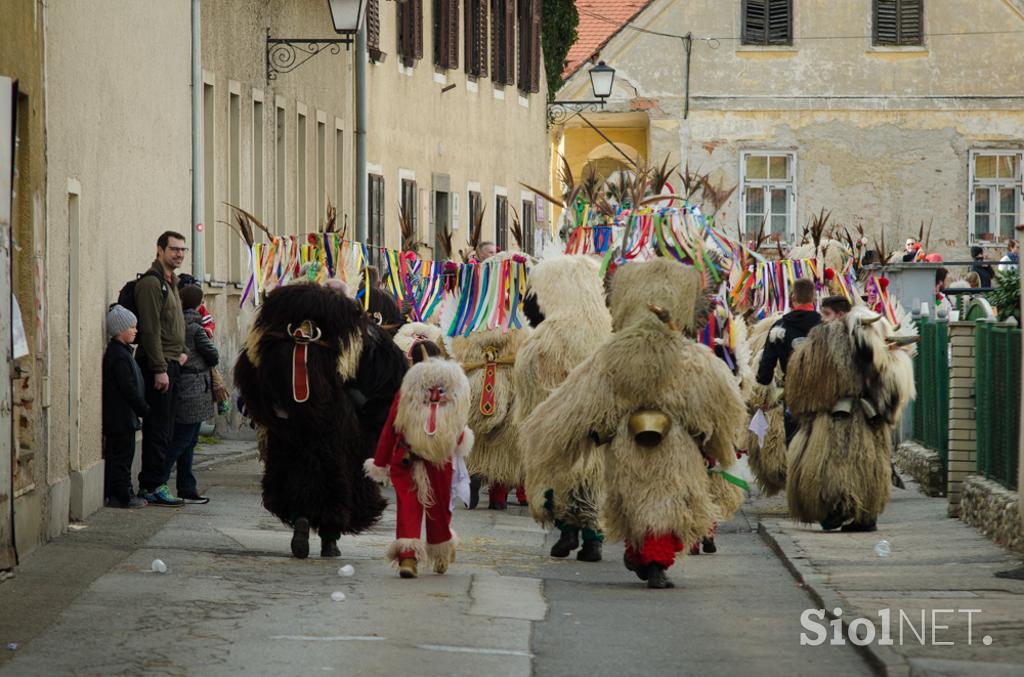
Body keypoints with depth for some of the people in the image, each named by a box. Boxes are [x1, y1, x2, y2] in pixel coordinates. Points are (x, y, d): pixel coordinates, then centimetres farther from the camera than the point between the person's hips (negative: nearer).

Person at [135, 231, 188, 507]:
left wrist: (181, 351, 11)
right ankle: (153, 486, -5)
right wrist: (160, 369, -21)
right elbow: (150, 329, -18)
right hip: (157, 364, -10)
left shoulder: (172, 282, 19)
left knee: (164, 429, 11)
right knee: (158, 429, -7)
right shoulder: (151, 283, -12)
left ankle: (150, 484, 15)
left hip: (170, 363, 10)